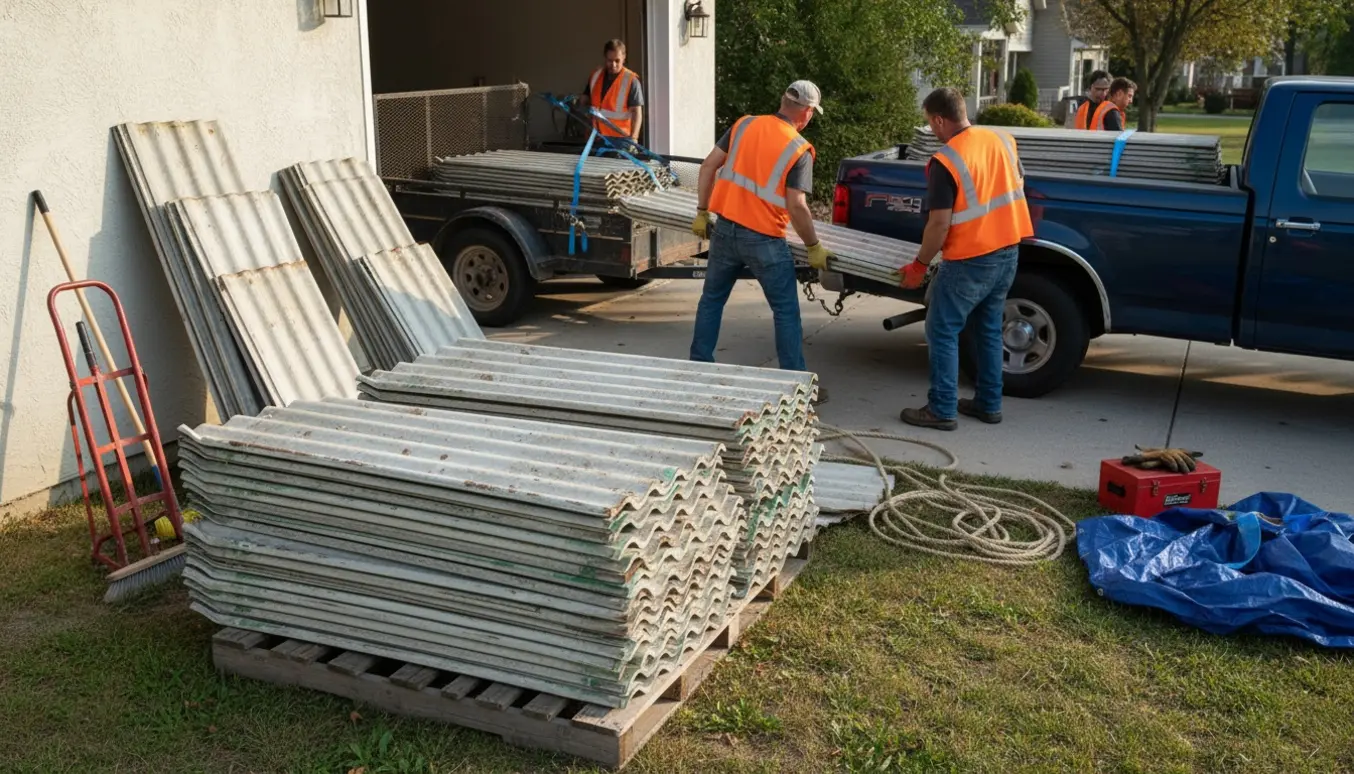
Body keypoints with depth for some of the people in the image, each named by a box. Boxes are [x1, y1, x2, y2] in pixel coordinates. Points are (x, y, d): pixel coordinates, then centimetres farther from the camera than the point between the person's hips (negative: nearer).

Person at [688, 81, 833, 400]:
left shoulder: (744, 124, 4)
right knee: (786, 313, 6)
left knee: (712, 299, 20)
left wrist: (702, 212, 12)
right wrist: (814, 247, -3)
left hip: (725, 229, 5)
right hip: (763, 240, -4)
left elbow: (709, 166, 4)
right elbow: (796, 206, -15)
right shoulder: (799, 150, -9)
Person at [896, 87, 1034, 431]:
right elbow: (1018, 188, 16)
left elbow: (939, 225, -19)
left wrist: (919, 266, -7)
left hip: (969, 262, -8)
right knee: (990, 329, 19)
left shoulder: (944, 162, -20)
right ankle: (989, 404, 26)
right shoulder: (1003, 140, 2)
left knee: (942, 332, 5)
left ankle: (942, 410, 8)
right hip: (1007, 252, 8)